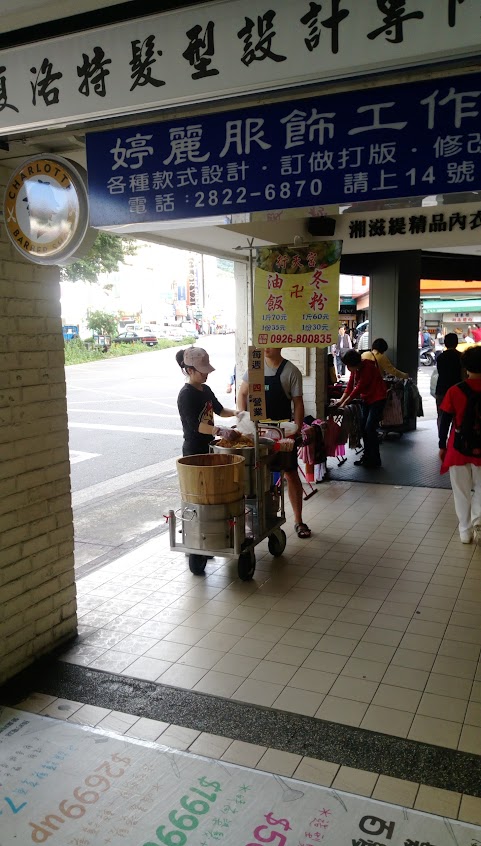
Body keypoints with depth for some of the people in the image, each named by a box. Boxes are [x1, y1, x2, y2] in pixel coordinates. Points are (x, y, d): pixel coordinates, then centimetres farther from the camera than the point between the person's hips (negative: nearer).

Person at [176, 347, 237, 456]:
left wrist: (234, 412, 0)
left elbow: (219, 410, 21)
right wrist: (219, 431, -36)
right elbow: (195, 425, -25)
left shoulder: (206, 389, 10)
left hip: (208, 445, 8)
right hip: (194, 450, -8)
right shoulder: (186, 395, -16)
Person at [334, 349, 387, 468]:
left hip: (377, 399, -9)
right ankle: (367, 455, 18)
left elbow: (359, 388, -24)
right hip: (367, 399, 9)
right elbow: (350, 385, 2)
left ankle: (375, 460, -7)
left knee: (370, 428, -13)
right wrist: (341, 400, -11)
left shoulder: (368, 368, -25)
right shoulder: (355, 369, 1)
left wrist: (345, 403, -21)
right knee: (364, 428, 8)